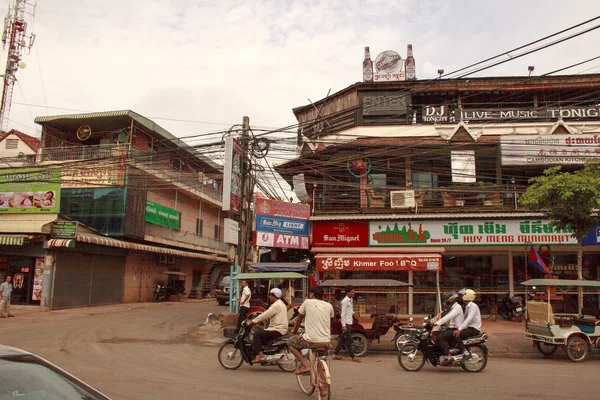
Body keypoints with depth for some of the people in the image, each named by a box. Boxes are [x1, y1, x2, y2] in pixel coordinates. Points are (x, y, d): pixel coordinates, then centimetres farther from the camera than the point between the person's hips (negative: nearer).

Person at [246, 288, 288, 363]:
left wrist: (252, 322, -14)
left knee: (257, 334, -14)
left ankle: (260, 355, -19)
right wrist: (256, 320, 17)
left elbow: (265, 315, -19)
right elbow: (267, 315, 22)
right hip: (281, 329, 11)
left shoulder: (276, 305, -14)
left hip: (278, 330, -11)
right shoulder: (280, 303, 19)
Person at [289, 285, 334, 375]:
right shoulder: (329, 306, 9)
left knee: (290, 342, 19)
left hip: (311, 340, -5)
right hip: (326, 342, 5)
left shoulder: (307, 302, 1)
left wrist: (294, 331, 32)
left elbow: (299, 320, 13)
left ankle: (305, 365, 5)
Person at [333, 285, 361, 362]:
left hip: (350, 322, 9)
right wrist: (343, 325, -20)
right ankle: (352, 357, 2)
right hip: (346, 323, -9)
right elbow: (343, 314, -18)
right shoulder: (345, 301, -17)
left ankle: (335, 354, 19)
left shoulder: (350, 300, 11)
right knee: (348, 340, -3)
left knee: (342, 339, 13)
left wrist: (353, 313, 9)